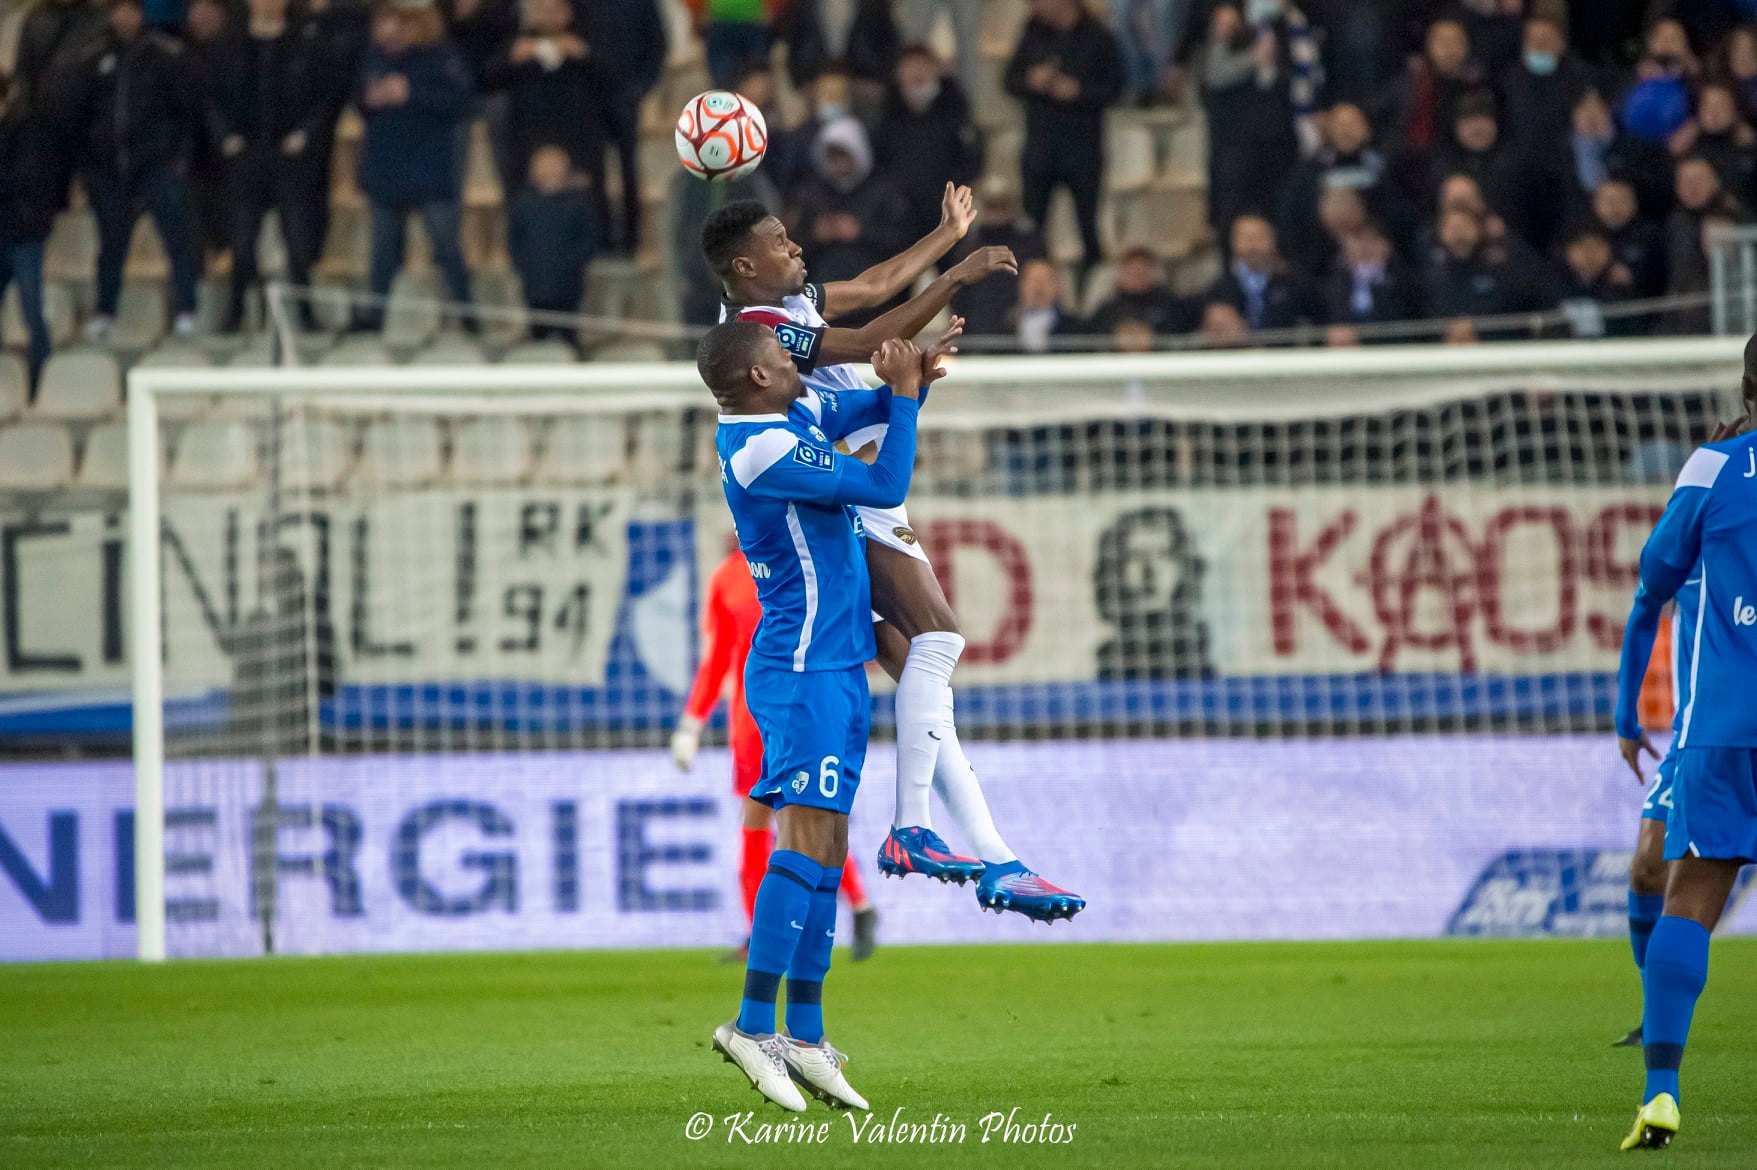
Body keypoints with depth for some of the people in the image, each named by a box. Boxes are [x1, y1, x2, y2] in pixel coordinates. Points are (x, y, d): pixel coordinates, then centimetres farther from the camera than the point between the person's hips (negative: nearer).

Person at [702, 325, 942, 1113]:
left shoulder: (791, 415, 9)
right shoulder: (763, 449, -18)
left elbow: (852, 412, 26)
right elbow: (886, 487, -17)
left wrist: (902, 388, 4)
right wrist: (905, 396, -6)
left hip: (833, 668, 10)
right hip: (804, 670, -10)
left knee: (825, 849, 9)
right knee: (807, 841, -16)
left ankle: (805, 1035, 11)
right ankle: (753, 1024, -19)